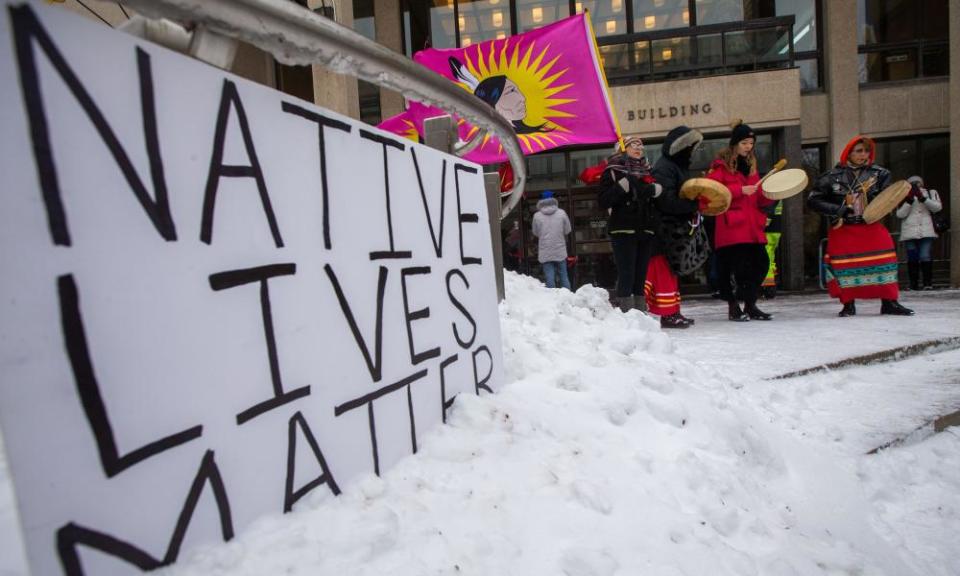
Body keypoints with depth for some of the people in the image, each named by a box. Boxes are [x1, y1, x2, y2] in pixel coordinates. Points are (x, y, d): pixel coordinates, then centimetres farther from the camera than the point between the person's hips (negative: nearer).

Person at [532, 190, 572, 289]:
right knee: (564, 276, 13)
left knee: (549, 278, 3)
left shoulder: (537, 216, -8)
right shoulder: (561, 213, -7)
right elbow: (567, 230, 1)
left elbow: (535, 233, 3)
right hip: (560, 251, 1)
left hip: (545, 253, -1)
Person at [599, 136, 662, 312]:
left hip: (645, 230, 5)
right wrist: (621, 187, -20)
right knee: (626, 275, -10)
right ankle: (625, 313, -8)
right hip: (623, 230, -5)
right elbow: (603, 202, -7)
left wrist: (656, 191, 1)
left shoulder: (647, 171, 19)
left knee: (642, 275, 6)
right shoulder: (613, 171, 4)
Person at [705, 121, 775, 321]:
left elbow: (759, 199, 21)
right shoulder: (721, 165, 0)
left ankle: (750, 306, 16)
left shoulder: (750, 165, 21)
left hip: (753, 226, 7)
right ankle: (733, 307, 6)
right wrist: (740, 190, -17)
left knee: (761, 263, 3)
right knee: (740, 266, -9)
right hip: (731, 226, -7)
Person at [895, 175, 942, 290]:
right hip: (910, 232, 1)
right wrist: (909, 200, -6)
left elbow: (937, 207, -1)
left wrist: (922, 197, -10)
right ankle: (913, 284, 2)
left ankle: (928, 283, -7)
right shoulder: (905, 197, 13)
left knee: (925, 257, -11)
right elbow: (900, 214, 2)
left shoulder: (931, 193, 15)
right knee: (912, 258, -2)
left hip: (926, 231, 0)